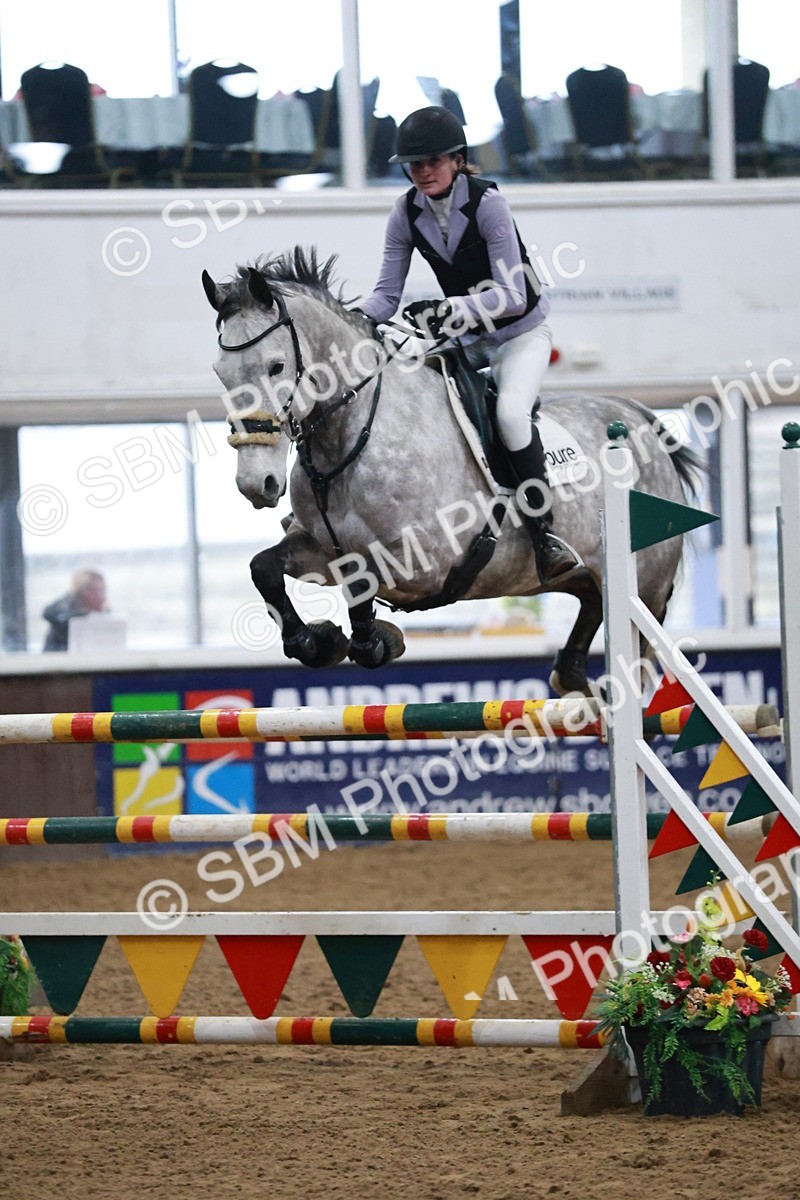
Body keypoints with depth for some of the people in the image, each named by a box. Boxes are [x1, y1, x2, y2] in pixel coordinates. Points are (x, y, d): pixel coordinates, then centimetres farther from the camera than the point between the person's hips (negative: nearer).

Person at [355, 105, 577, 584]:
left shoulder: (487, 202, -23)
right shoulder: (408, 214, -7)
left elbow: (512, 295, -26)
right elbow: (387, 297, -4)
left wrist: (448, 309, -39)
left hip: (521, 332, -6)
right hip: (466, 338, 6)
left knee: (510, 410, -31)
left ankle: (544, 533, -26)